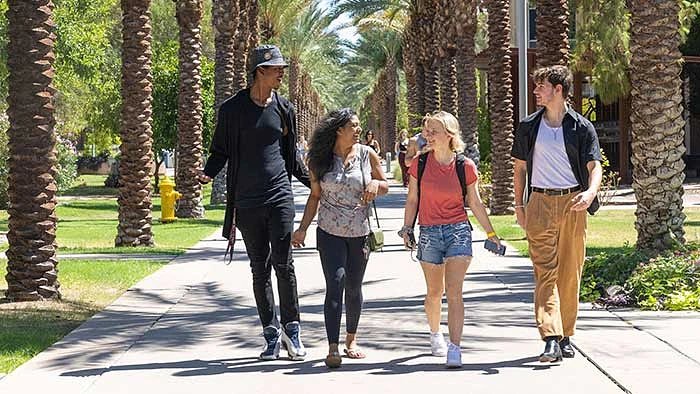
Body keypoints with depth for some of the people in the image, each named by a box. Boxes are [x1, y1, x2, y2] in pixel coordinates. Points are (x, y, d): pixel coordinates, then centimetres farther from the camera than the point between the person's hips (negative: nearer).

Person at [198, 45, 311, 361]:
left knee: (283, 264, -8)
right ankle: (271, 335, 11)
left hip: (280, 196, 1)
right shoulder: (233, 109, 1)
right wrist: (208, 173, -13)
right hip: (247, 201, -1)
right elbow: (220, 151, 7)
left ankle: (291, 330, 0)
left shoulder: (284, 109, 9)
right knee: (260, 269, 5)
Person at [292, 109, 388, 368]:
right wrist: (302, 228, 4)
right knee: (335, 284, -13)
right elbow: (315, 196, 8)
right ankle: (333, 348, -17)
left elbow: (385, 186, 11)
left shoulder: (368, 155, 1)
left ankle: (351, 340, 27)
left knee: (354, 288, 8)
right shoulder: (321, 160, 0)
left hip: (360, 232, 2)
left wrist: (375, 184, -12)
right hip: (330, 232, -1)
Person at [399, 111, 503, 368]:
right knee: (434, 292, 14)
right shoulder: (420, 163, -1)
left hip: (458, 231, -2)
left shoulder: (465, 166, -4)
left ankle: (454, 348, -13)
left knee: (454, 293, -11)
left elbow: (475, 203, 6)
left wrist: (490, 233, 9)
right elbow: (412, 199, 8)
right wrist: (407, 227, 0)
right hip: (429, 232, 2)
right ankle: (435, 333, 40)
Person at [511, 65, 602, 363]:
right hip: (540, 204, 0)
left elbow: (594, 165, -3)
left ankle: (565, 336, 16)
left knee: (570, 273, 5)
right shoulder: (528, 127, 9)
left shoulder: (581, 127, 3)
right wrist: (519, 205, 10)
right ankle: (551, 340, -18)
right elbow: (520, 167, 16)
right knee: (545, 272, -10)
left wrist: (591, 192, -23)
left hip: (572, 204, 0)